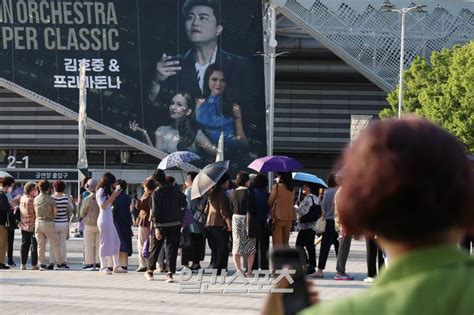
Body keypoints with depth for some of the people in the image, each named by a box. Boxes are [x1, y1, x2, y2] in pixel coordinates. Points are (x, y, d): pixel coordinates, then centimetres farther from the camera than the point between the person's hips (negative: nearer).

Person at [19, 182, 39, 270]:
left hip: (24, 226, 7)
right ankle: (34, 264, 2)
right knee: (34, 245, 1)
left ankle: (23, 264, 9)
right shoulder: (32, 200, -17)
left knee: (24, 245, 10)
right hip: (33, 225, -7)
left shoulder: (22, 198, 6)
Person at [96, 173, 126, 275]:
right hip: (104, 219, -10)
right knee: (105, 242, -6)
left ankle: (116, 266, 13)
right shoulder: (101, 191, -8)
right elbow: (102, 206, -14)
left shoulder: (106, 191, 18)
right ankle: (104, 267, -1)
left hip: (110, 218, 10)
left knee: (116, 242, 9)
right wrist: (112, 196, -17)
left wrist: (114, 195, 13)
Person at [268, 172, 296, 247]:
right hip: (289, 217, 5)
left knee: (277, 243, -2)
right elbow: (291, 202, 11)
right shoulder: (292, 188, 3)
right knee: (285, 242, 15)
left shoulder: (276, 187, -10)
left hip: (278, 216, -5)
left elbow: (270, 202, -6)